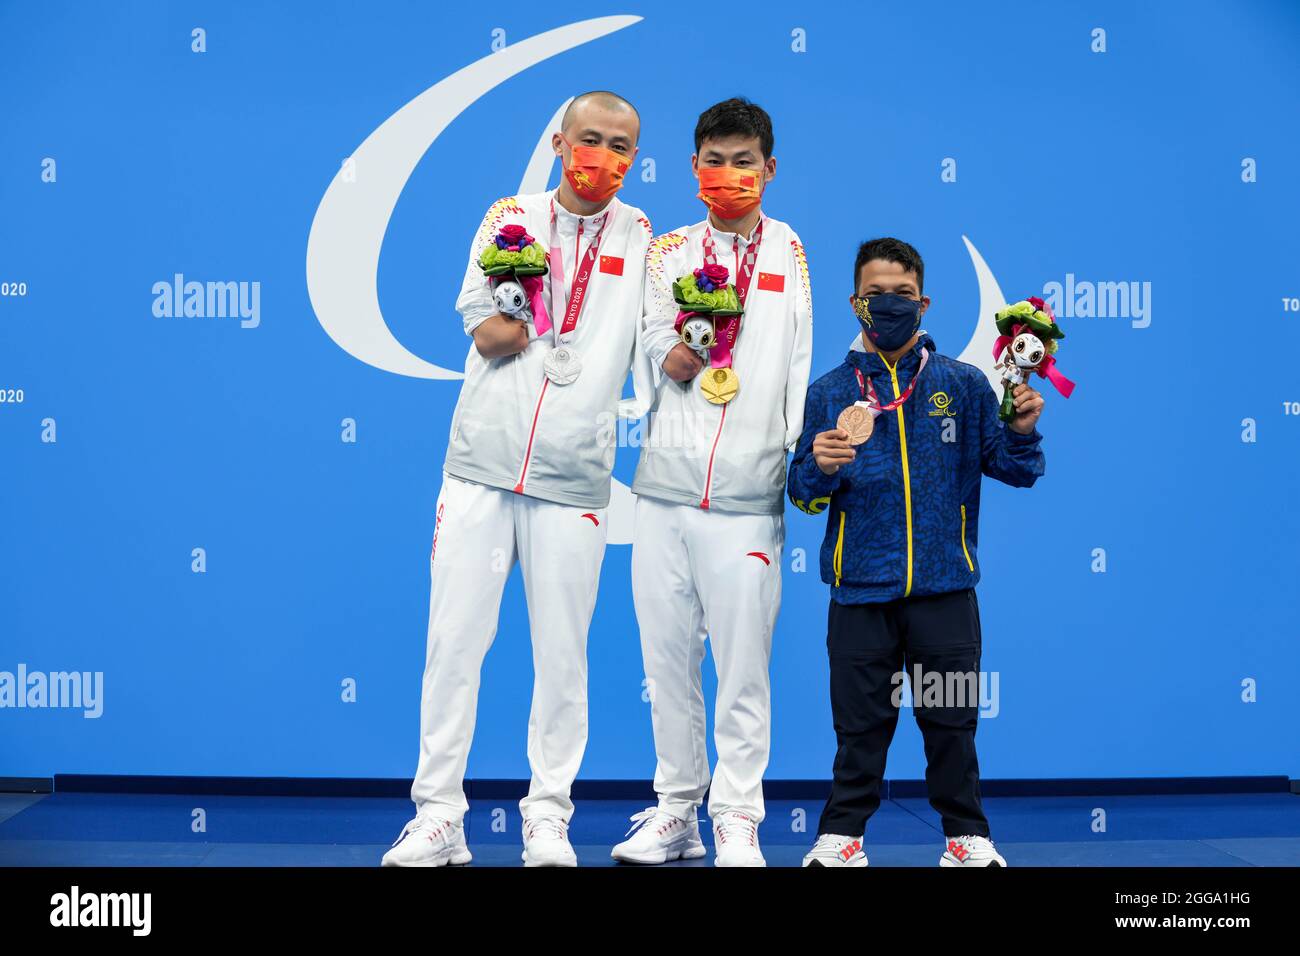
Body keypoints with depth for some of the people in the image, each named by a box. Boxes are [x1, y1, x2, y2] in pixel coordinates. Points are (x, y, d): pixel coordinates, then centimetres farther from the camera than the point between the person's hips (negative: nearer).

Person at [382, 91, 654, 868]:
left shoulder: (641, 237, 7)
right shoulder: (511, 219, 9)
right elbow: (489, 336, -2)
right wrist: (571, 321, -9)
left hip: (573, 481, 0)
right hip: (482, 465, 1)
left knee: (562, 656, 3)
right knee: (453, 643, 1)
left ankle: (549, 819, 15)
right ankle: (439, 818, 9)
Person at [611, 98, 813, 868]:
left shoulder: (792, 252, 9)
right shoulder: (668, 253, 13)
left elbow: (802, 367, 4)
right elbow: (664, 359, 4)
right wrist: (683, 346, -15)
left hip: (748, 494, -2)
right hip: (665, 486, 2)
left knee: (743, 663, -2)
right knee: (667, 656, 7)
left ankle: (738, 820, 8)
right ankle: (676, 810, 19)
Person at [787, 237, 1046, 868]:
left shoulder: (962, 385, 4)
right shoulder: (830, 392, 4)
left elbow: (1012, 469, 6)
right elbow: (803, 495, 6)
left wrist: (1022, 433, -13)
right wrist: (821, 469, -15)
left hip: (944, 586, 0)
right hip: (860, 589, 0)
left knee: (951, 720, 7)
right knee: (860, 721, 7)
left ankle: (965, 835, 22)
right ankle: (842, 834, 20)